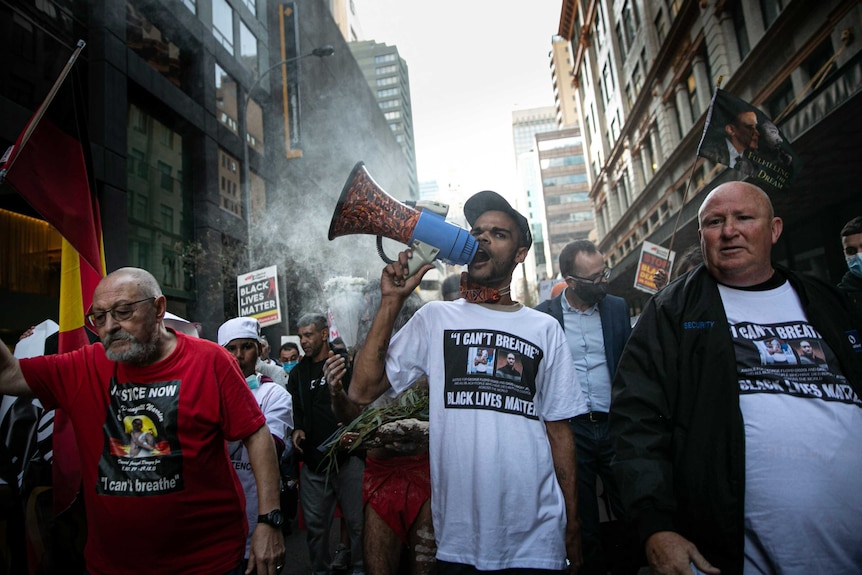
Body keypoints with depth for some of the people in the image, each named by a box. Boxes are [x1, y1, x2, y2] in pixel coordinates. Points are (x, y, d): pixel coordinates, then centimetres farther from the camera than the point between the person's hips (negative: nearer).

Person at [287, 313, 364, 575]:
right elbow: (295, 411, 22)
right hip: (312, 461, 5)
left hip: (347, 456, -5)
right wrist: (297, 429, 3)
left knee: (357, 522, 3)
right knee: (315, 524, 13)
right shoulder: (298, 373, 15)